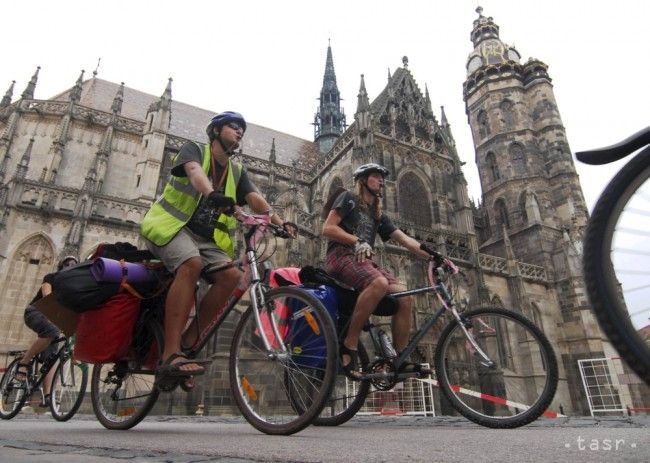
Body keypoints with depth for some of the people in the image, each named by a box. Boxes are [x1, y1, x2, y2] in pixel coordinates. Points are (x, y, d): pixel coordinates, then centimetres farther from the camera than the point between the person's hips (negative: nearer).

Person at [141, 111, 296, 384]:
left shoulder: (237, 171, 16)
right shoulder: (194, 150, 3)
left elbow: (255, 199, 0)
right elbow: (195, 171, -21)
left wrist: (280, 223, -19)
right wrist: (213, 194, -44)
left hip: (207, 238, 5)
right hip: (172, 226, -5)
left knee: (231, 275, -23)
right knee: (191, 264, -36)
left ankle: (188, 342, -12)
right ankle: (170, 355, -37)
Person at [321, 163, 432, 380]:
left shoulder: (378, 215, 26)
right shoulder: (348, 198, 8)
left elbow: (404, 239, 16)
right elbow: (328, 228, -4)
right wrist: (356, 241, -17)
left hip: (364, 260, 7)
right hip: (342, 255, -6)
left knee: (404, 297, -14)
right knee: (379, 283, -36)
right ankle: (349, 345, -27)